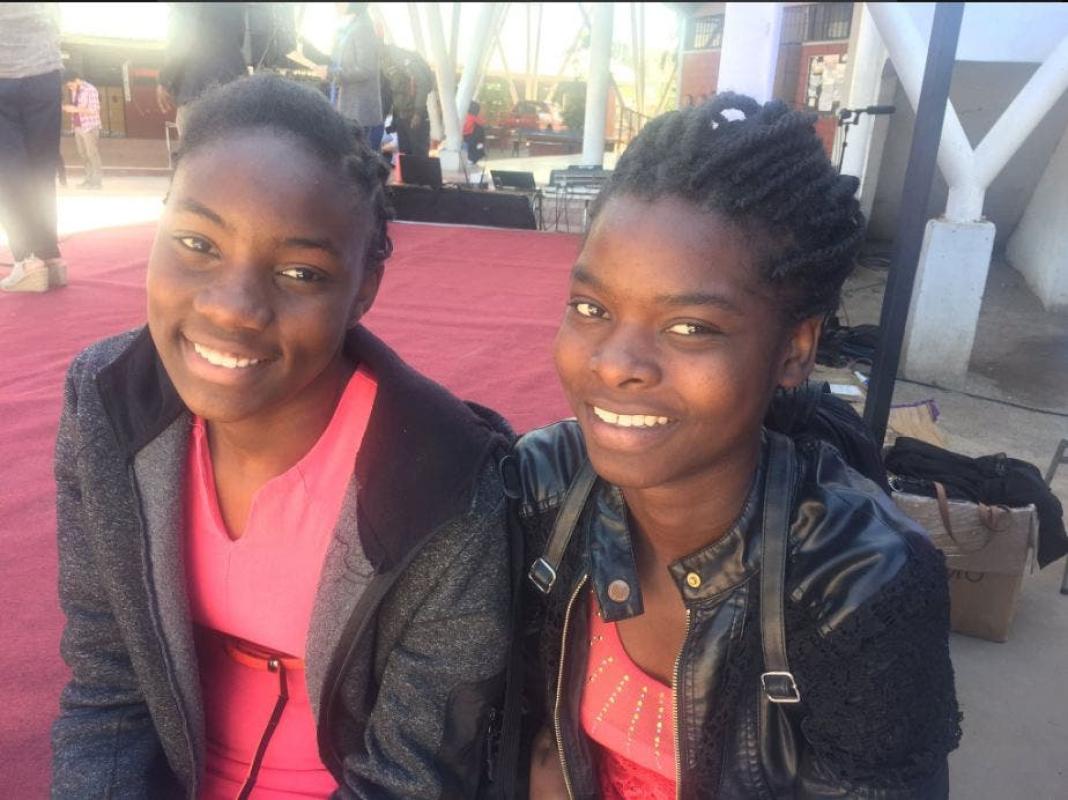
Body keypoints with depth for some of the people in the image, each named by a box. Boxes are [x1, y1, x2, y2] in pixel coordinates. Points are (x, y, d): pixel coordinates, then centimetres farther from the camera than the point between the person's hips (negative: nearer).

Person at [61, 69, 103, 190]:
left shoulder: (90, 90, -10)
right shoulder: (73, 91, 12)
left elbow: (94, 110, -14)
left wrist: (76, 109, -20)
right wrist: (67, 107, 1)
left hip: (90, 127, -7)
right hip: (77, 126, 7)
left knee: (92, 154, -4)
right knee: (83, 155, 7)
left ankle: (97, 181, 0)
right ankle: (89, 179, 11)